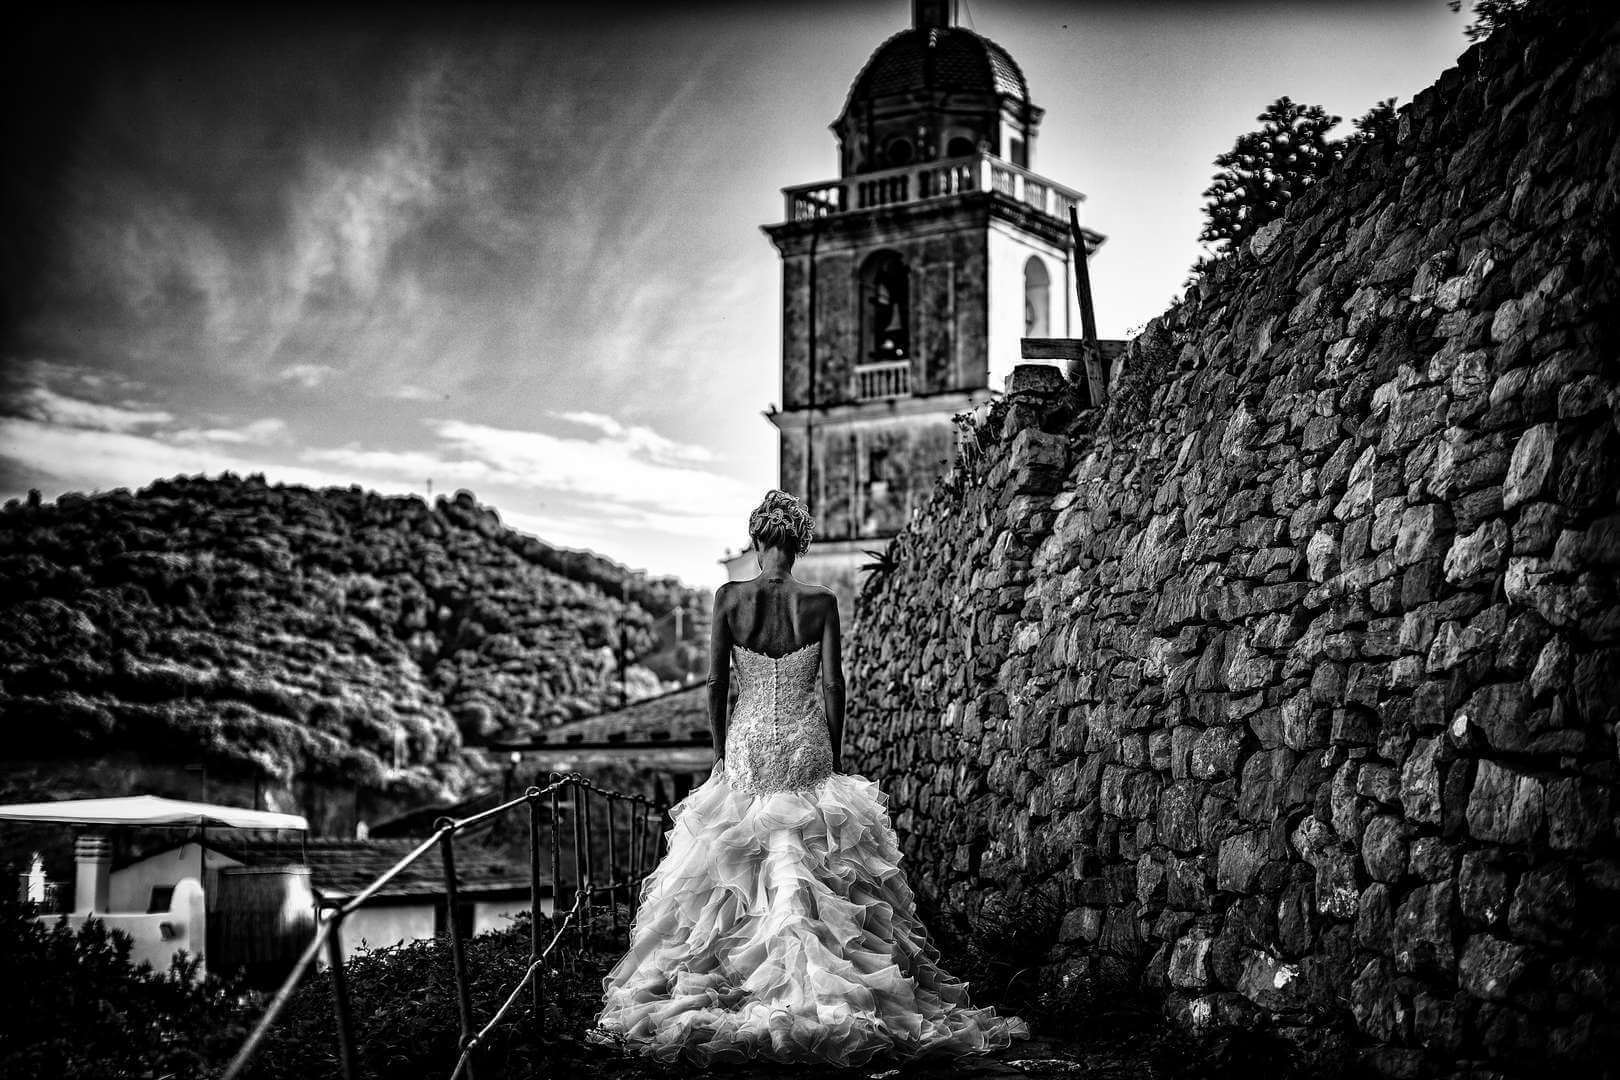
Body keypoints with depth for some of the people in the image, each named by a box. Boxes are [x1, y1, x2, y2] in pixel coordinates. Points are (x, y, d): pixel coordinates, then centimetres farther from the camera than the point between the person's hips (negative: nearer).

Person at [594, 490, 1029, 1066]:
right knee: (814, 876, 5)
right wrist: (834, 755, 7)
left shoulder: (730, 597, -5)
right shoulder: (820, 602, -4)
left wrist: (722, 752, 8)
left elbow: (715, 684, -3)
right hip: (807, 751, 0)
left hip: (746, 750, 0)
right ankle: (817, 990, 2)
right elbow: (833, 685, -4)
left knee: (731, 877, 8)